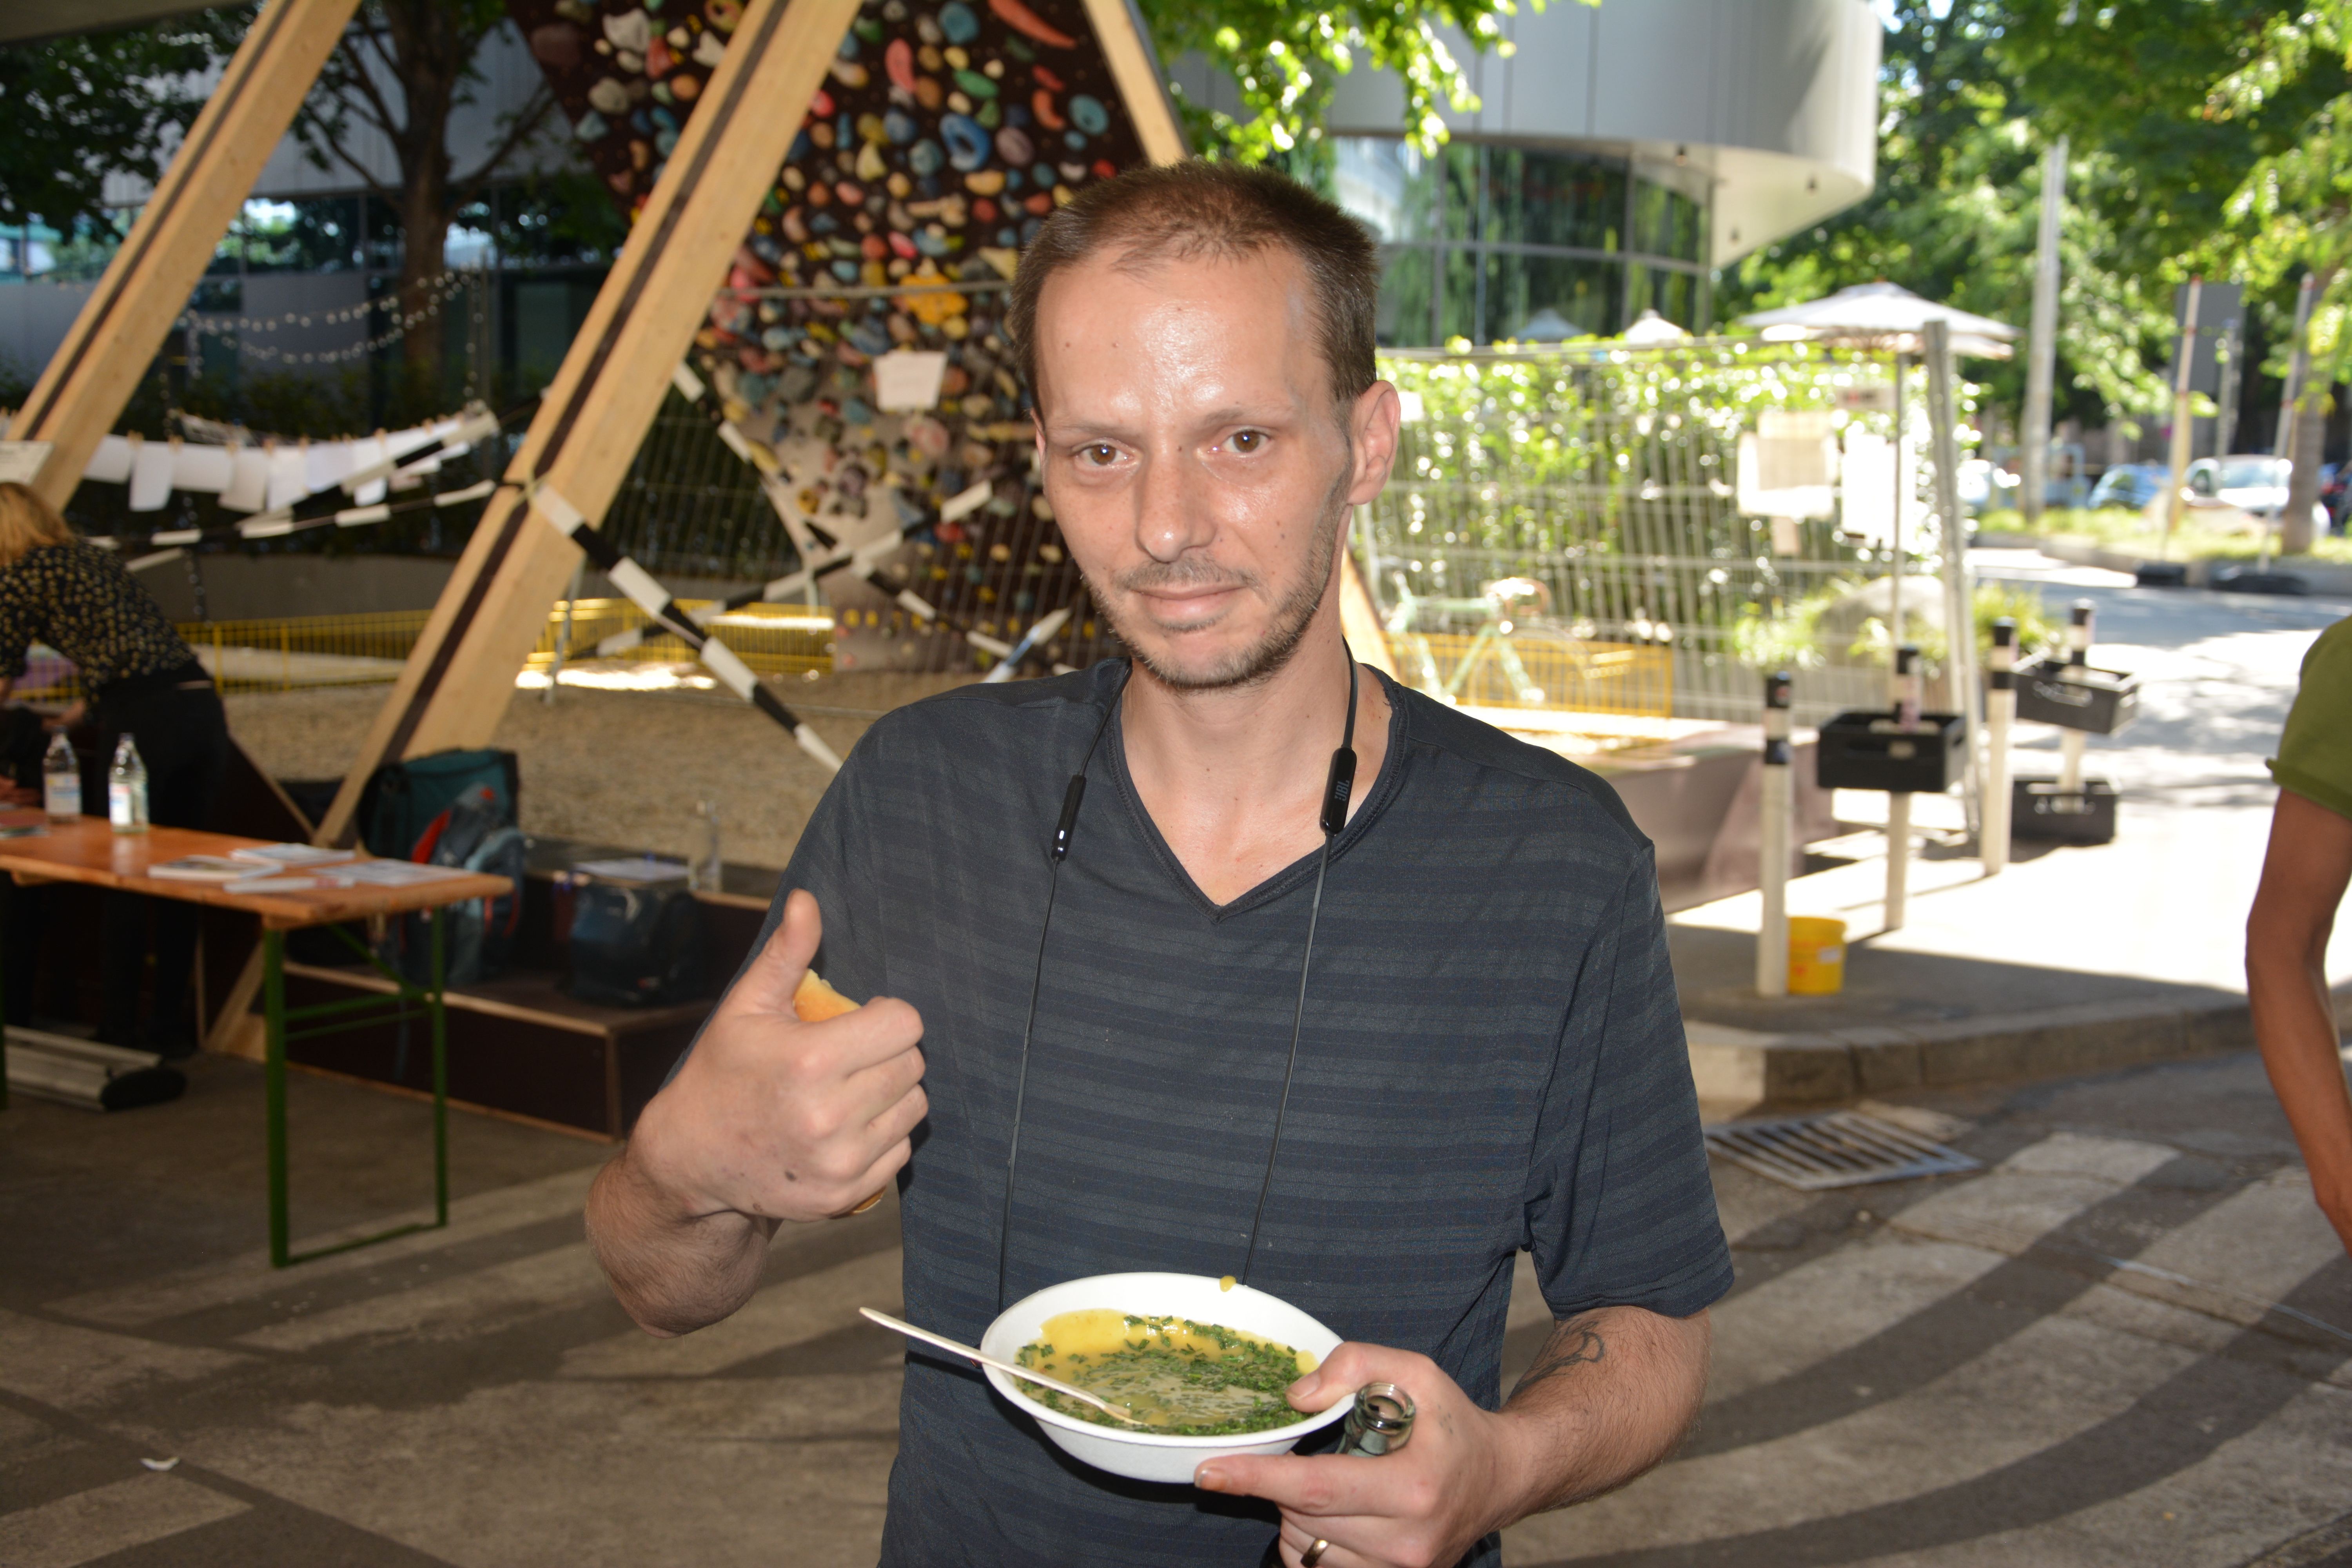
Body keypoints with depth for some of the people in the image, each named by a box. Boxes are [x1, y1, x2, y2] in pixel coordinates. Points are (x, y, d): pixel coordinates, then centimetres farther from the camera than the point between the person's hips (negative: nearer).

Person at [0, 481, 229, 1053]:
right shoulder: (98, 559, 27)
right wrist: (85, 707, 41)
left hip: (143, 721, -7)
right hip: (203, 709, 7)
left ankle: (120, 1028, 7)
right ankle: (172, 1024, 18)